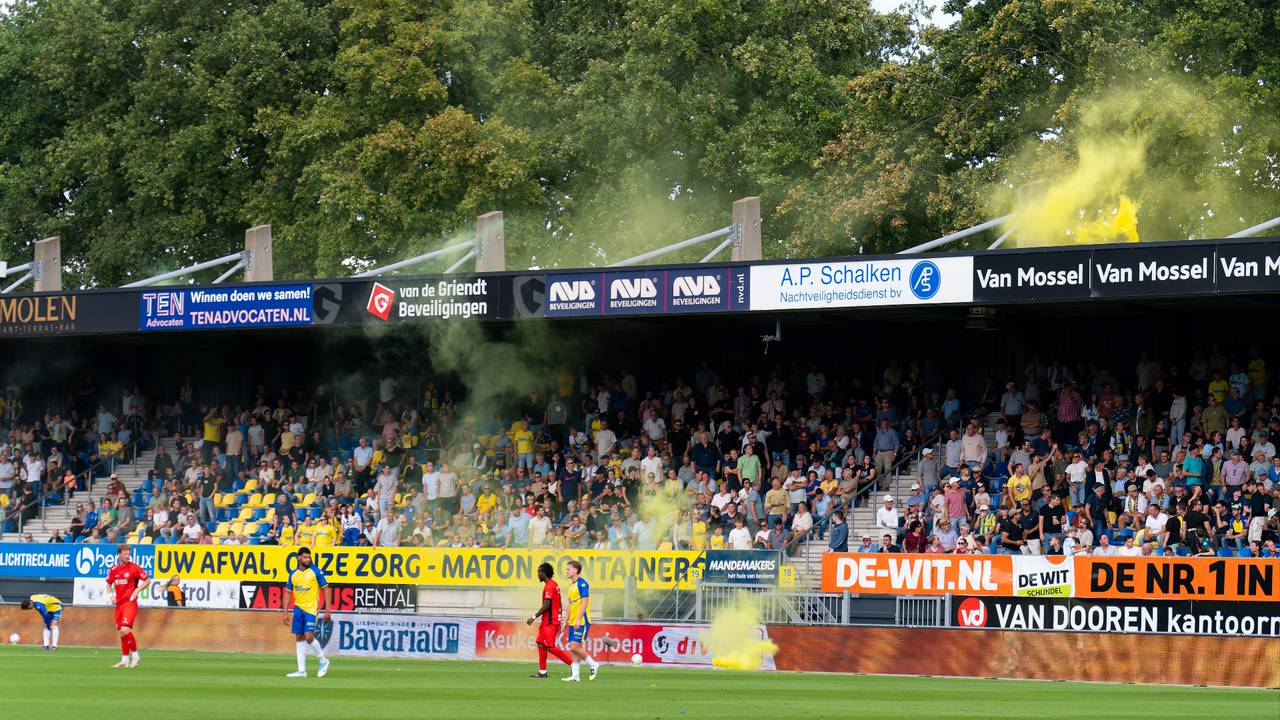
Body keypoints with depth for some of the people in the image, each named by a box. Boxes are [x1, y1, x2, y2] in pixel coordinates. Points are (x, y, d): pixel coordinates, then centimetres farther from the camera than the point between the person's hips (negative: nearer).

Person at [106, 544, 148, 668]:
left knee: (125, 630, -19)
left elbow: (147, 579, -4)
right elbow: (109, 583, 21)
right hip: (119, 603, 6)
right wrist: (111, 594, 4)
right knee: (121, 632, 9)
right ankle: (125, 660, 18)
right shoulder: (114, 569, 7)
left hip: (130, 603, -6)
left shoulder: (133, 567, -7)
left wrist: (137, 590, -16)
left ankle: (135, 655, -4)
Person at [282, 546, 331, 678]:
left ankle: (323, 661, 9)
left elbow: (325, 589, -2)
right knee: (299, 639, 5)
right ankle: (301, 670, 8)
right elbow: (288, 592, 15)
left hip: (311, 608, -5)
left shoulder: (316, 571, -4)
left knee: (309, 637, -14)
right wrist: (285, 612, 9)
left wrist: (327, 611, -7)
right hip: (298, 608, 5)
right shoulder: (293, 574, 8)